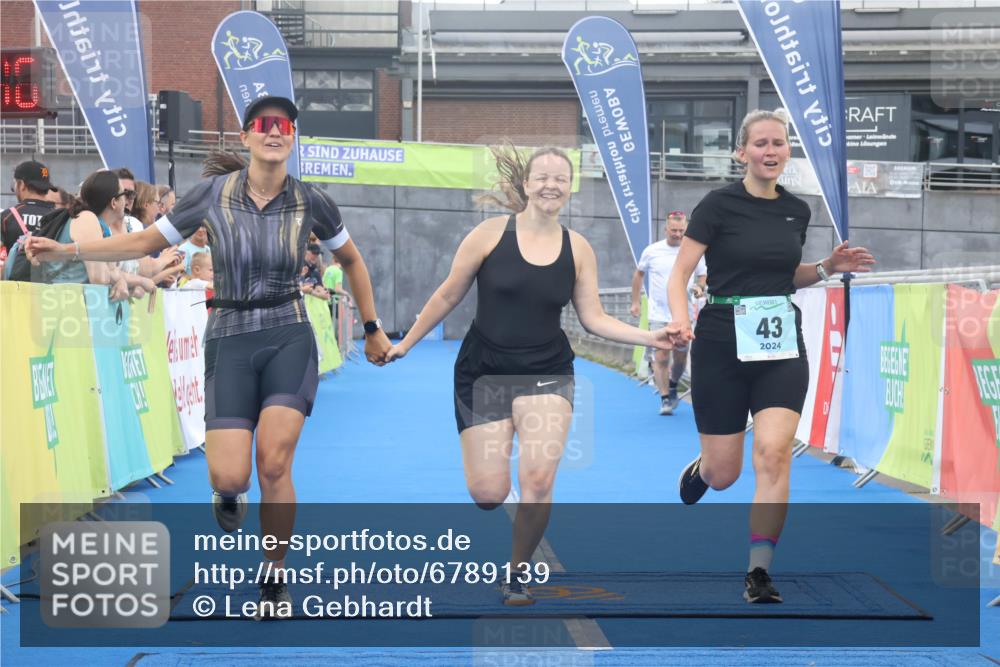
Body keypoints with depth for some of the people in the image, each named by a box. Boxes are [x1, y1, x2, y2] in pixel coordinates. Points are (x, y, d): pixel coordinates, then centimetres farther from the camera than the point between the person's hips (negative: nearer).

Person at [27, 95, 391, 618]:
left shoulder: (311, 201, -1)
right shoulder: (212, 194, -2)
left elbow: (351, 260, 16)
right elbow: (145, 242, 6)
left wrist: (372, 329, 20)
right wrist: (65, 251, 0)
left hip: (289, 339, 0)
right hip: (230, 342, 0)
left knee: (273, 462, -17)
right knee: (230, 476, -13)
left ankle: (275, 579, 4)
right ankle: (227, 493, 28)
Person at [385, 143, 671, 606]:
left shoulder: (578, 249, 0)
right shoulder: (491, 233, -7)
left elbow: (594, 318, 3)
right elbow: (448, 296, 1)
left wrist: (649, 337, -10)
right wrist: (405, 344, 6)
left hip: (546, 375, 1)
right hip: (483, 371, -1)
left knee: (539, 479, -15)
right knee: (487, 492, -6)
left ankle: (517, 573, 9)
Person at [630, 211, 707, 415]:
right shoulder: (652, 251, 0)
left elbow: (703, 276, 11)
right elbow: (639, 274, 13)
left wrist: (700, 287, -12)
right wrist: (635, 302, 12)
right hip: (658, 316, -1)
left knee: (680, 358, 10)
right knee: (661, 358, -9)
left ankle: (672, 387, 37)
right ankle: (665, 399, 0)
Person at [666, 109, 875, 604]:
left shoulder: (796, 210, 8)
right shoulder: (720, 205, -7)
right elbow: (679, 274, -8)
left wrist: (827, 267, 5)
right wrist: (680, 322, -25)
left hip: (782, 345, 3)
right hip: (723, 345, -3)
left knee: (774, 452, -16)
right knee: (723, 474, 4)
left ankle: (759, 572, -9)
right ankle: (696, 471, 43)